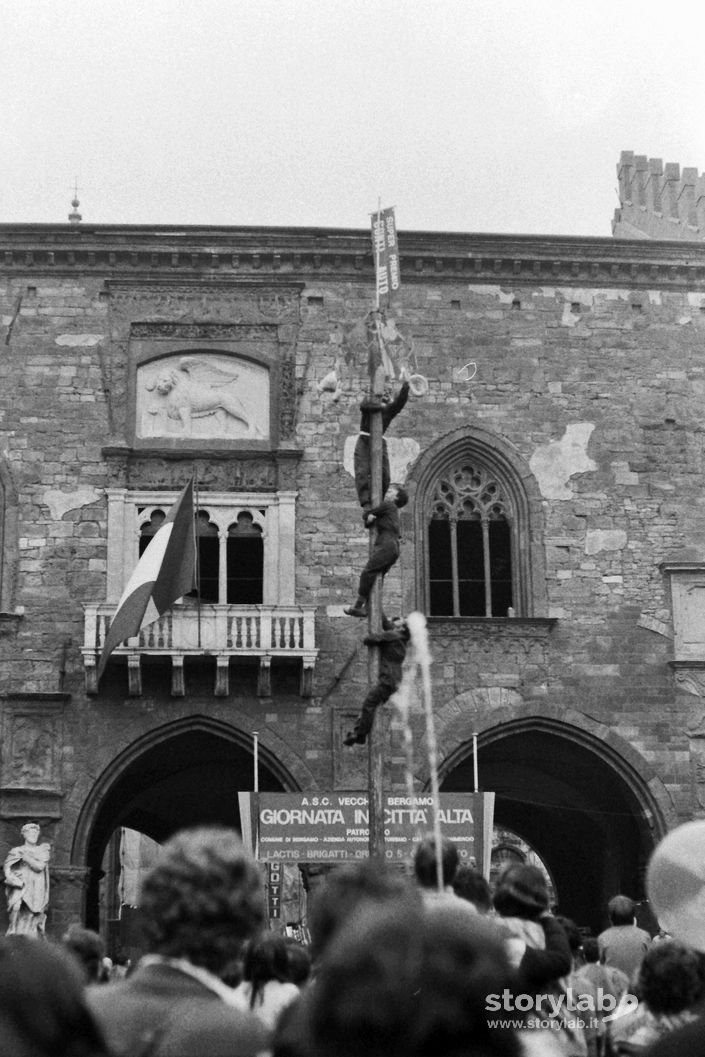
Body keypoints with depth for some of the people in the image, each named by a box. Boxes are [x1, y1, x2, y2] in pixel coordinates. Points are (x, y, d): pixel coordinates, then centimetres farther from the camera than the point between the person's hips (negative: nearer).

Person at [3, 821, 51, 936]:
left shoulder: (44, 849, 13)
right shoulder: (15, 852, 12)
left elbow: (40, 866, -3)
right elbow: (7, 872, 4)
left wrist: (24, 856, -3)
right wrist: (20, 882, -12)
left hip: (37, 893, 0)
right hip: (19, 891, 0)